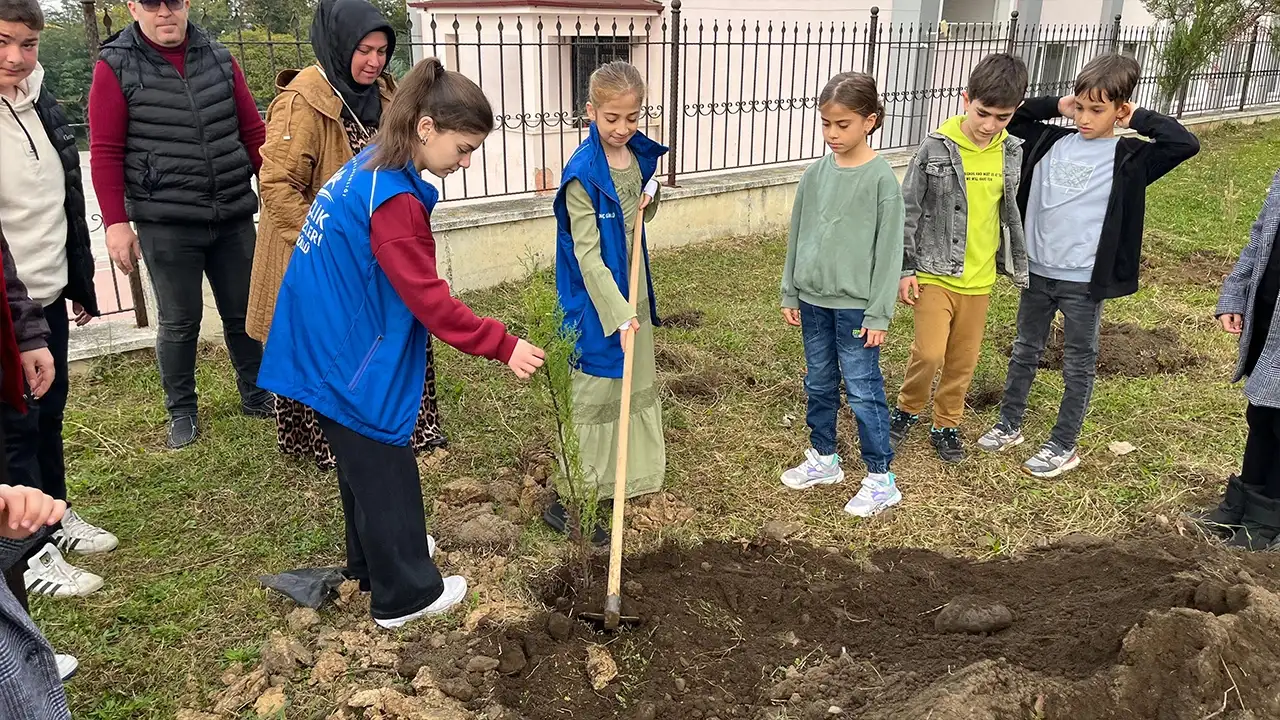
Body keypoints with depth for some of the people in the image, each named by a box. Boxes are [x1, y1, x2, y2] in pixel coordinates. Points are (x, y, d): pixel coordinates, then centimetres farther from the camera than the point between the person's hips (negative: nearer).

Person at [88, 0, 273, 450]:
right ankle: (182, 411, 24)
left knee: (244, 312, 13)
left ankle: (255, 395, 31)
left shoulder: (219, 59, 7)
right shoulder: (116, 67, -2)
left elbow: (254, 134, 9)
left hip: (234, 218, 3)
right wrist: (116, 223, -9)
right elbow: (106, 152, -4)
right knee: (179, 322, 6)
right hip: (165, 224, -3)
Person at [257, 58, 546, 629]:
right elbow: (431, 301, -25)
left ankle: (374, 559, 43)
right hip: (354, 361, -10)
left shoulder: (366, 168, 5)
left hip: (329, 348, 10)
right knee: (383, 471, 5)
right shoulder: (394, 200, -25)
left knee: (363, 462, 24)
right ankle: (405, 594, 21)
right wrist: (502, 345, -19)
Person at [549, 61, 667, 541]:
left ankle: (628, 476, 37)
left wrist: (651, 194, -4)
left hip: (633, 289, 8)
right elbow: (587, 255, -22)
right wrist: (617, 313, -27)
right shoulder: (582, 174, -19)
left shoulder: (639, 155, 2)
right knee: (593, 392, -2)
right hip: (595, 298, -8)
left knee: (637, 382, 18)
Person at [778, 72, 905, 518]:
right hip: (813, 300, 6)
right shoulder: (815, 174, 3)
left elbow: (889, 250, -10)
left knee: (863, 390, 1)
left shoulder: (882, 179, -11)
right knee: (819, 385, 16)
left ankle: (881, 479, 14)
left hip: (855, 305, -5)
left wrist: (878, 314, -12)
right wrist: (790, 294, 10)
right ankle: (823, 459, 33)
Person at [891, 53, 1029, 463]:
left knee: (963, 360, 12)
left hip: (980, 278, 4)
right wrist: (904, 268, -8)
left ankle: (946, 425, 31)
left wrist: (1018, 265, 18)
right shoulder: (937, 148, -13)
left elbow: (1010, 212, 13)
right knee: (930, 353, -12)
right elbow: (908, 210, -8)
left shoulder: (1011, 153, 1)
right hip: (935, 273, -4)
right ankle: (907, 410, 16)